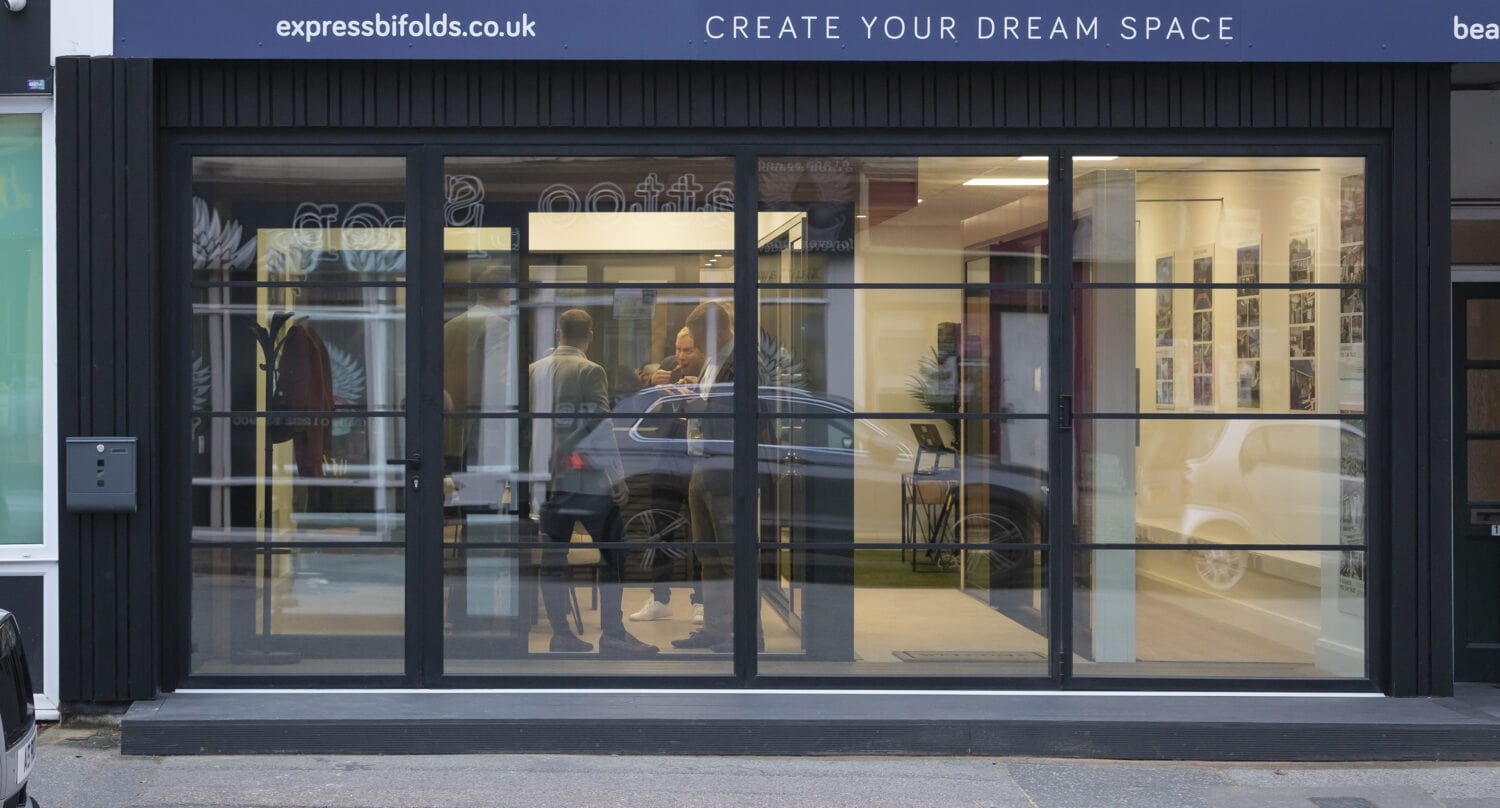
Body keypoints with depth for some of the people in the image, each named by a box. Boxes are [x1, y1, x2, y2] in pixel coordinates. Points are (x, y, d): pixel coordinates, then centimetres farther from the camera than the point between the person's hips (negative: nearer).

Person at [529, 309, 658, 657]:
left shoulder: (534, 371, 6)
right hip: (585, 479, -6)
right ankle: (612, 634, -3)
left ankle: (560, 632, 10)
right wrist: (618, 476, -7)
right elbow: (600, 429, -11)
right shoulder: (589, 372, -9)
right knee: (614, 552, 1)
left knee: (553, 556, 8)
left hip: (545, 480, 6)